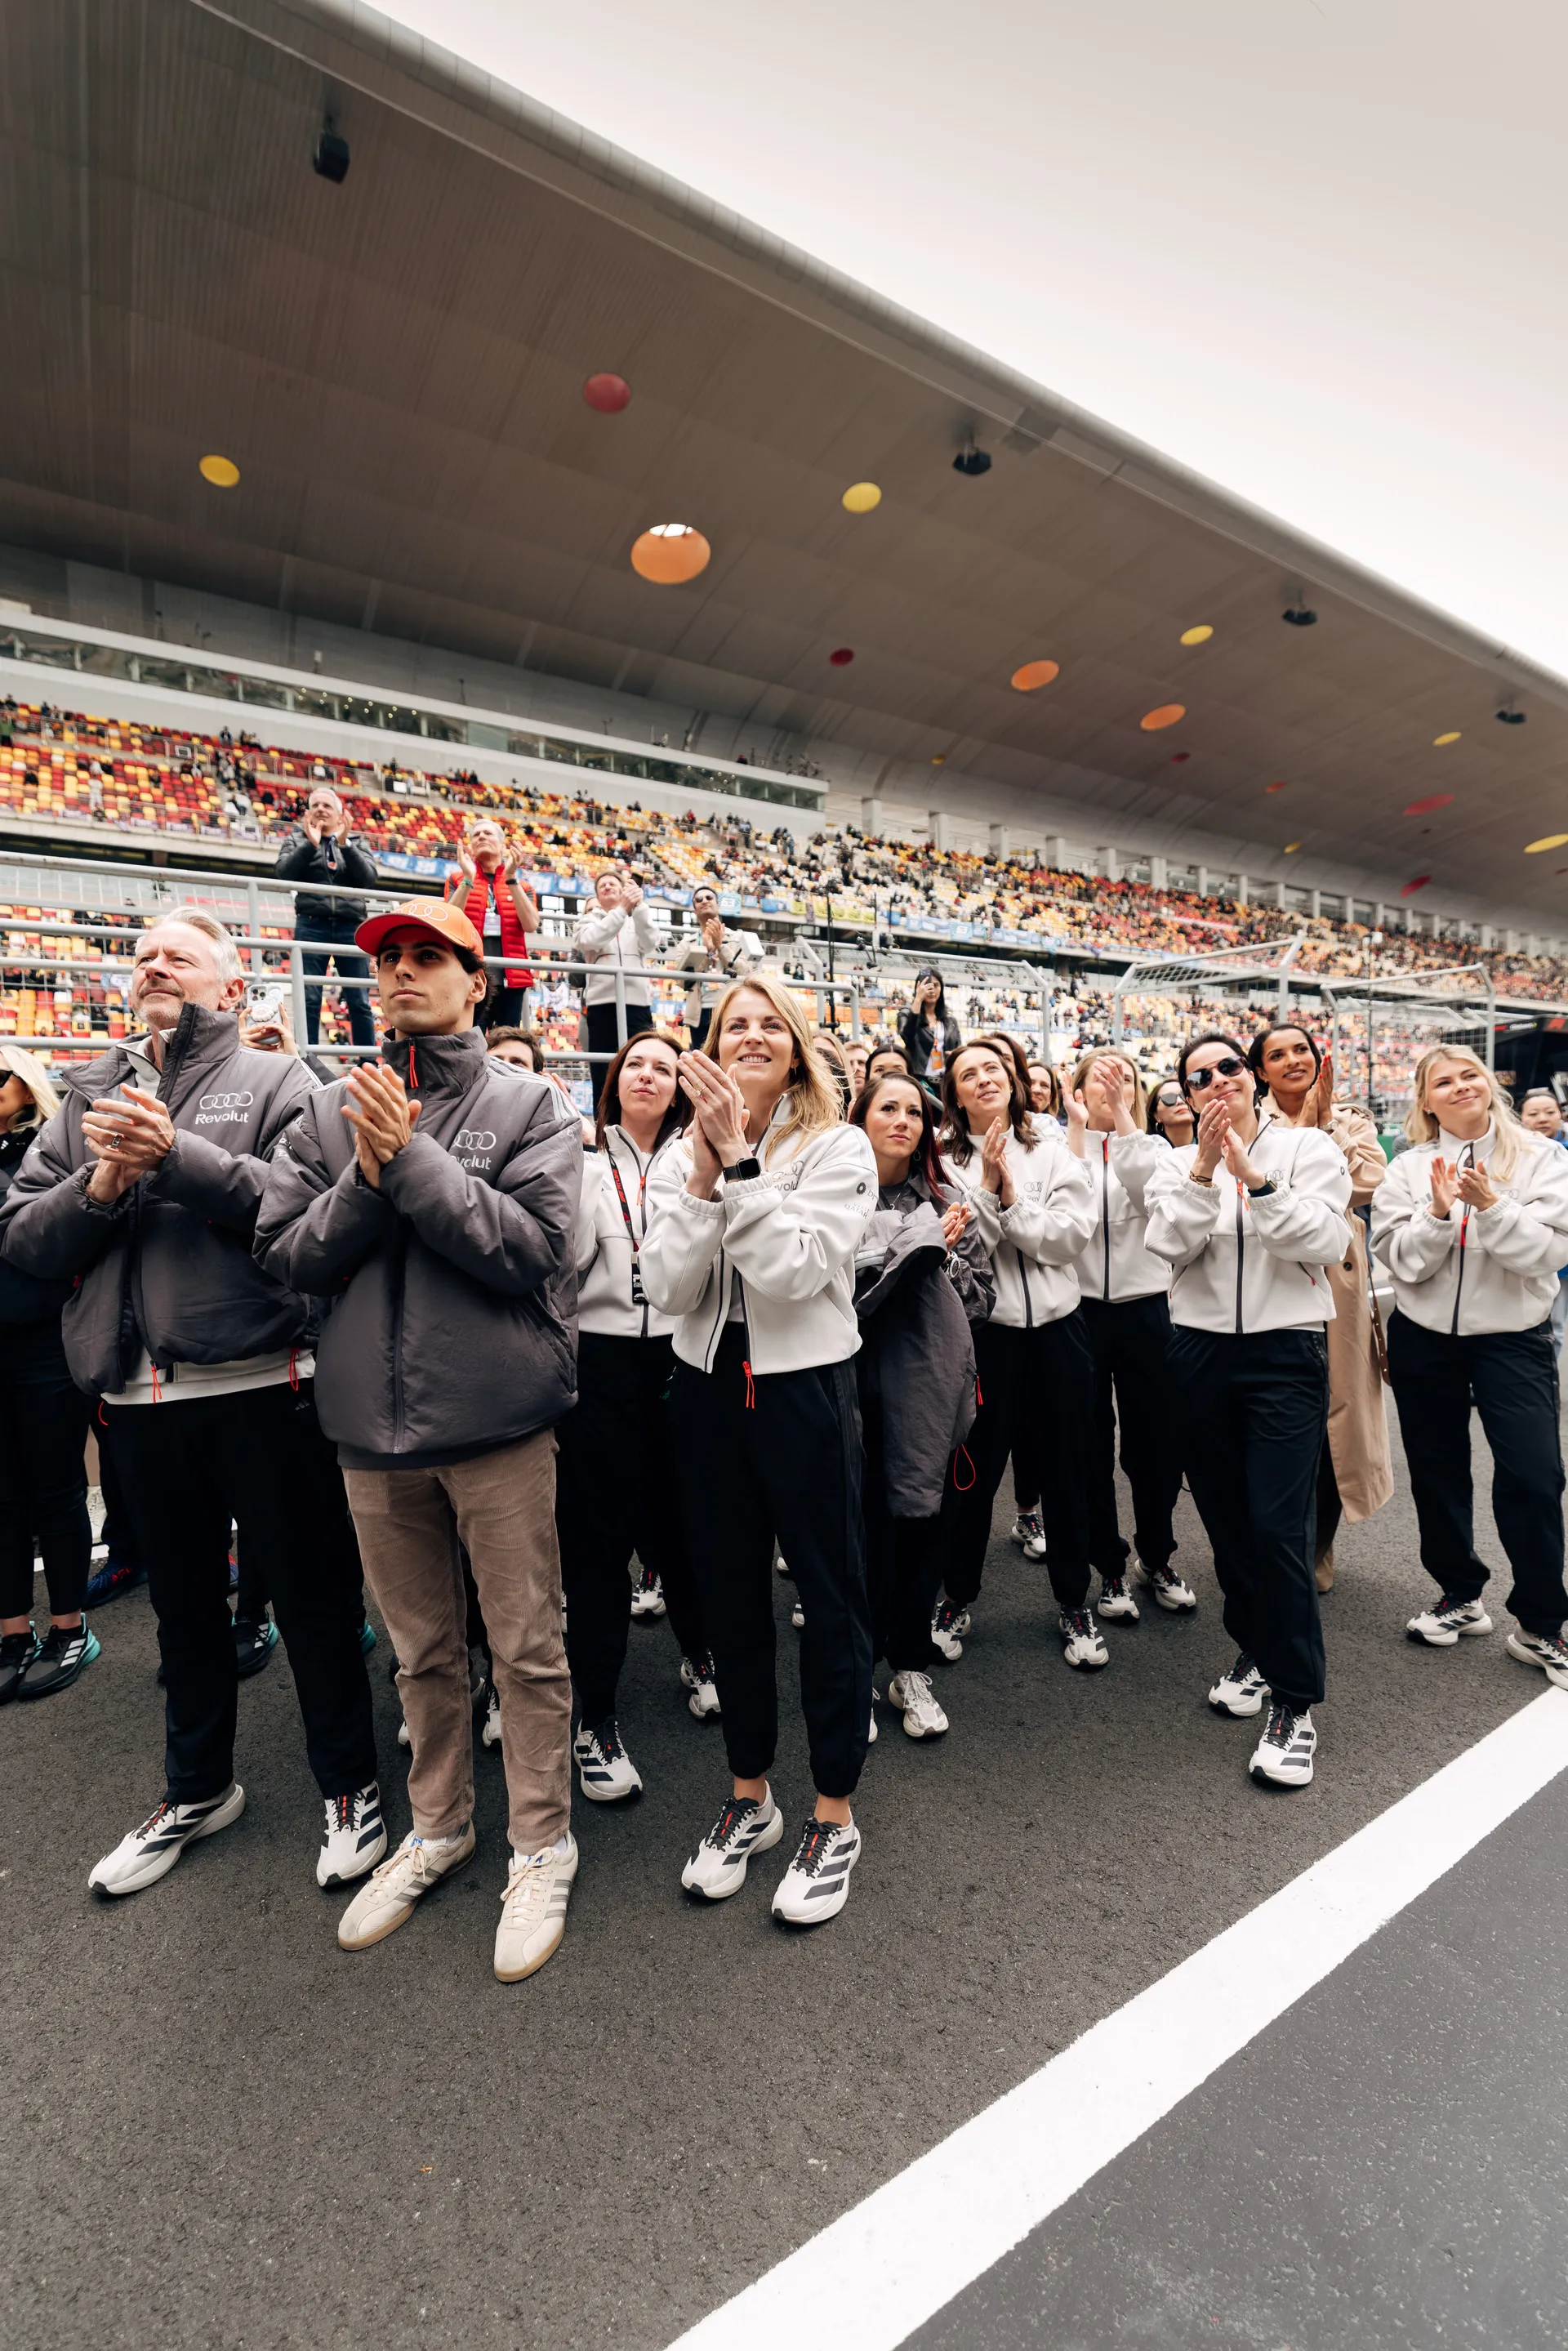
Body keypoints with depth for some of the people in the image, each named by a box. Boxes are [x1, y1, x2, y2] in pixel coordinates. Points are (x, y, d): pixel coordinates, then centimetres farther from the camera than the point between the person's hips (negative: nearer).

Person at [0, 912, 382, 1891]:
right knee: (184, 1603, 21)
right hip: (140, 1396, 5)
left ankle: (351, 1787, 28)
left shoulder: (277, 1081, -1)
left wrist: (177, 1155, -20)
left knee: (313, 1596, 7)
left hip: (261, 1384, -5)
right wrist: (101, 1184, -9)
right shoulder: (91, 1096, 14)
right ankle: (199, 1789, 42)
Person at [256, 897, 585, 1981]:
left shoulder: (528, 1105, -5)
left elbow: (532, 1250, -17)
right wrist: (365, 1179, -13)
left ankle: (542, 1845, 32)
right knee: (423, 1649, 21)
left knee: (527, 1648, 8)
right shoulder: (330, 1112, 7)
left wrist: (412, 1158, -19)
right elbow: (286, 1255, 2)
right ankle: (439, 1828, 44)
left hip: (498, 1420, -4)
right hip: (375, 1427, 4)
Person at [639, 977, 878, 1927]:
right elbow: (668, 1286, -7)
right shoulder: (682, 1155, 5)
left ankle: (835, 1812, 29)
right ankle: (750, 1797, 37)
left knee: (833, 1596, 8)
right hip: (711, 1387, 4)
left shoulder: (838, 1148, -5)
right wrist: (706, 1176, -16)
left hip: (806, 1387, -3)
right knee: (731, 1597, 16)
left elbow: (795, 1269, -19)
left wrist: (740, 1162, -20)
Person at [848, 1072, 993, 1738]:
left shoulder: (944, 1204, 12)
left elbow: (981, 1292, 11)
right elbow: (836, 1288, -14)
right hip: (858, 1381, -3)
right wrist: (915, 1248, -11)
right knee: (865, 1522, 5)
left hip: (927, 1384, 3)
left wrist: (941, 1257, -5)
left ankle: (911, 1670, 28)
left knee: (922, 1519, 8)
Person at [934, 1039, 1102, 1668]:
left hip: (1055, 1326, 2)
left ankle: (1073, 1603, 32)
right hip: (982, 1329, -1)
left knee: (1063, 1468, 12)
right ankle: (958, 1597, 31)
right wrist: (988, 1186, -17)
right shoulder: (947, 1161, -1)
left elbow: (1072, 1237, -7)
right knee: (975, 1467, 10)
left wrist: (1011, 1196, -13)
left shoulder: (1054, 1150, 3)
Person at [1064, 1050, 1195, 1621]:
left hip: (1144, 1309, 1)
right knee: (1091, 1446, 8)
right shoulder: (1063, 1146, 2)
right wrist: (1078, 1125, -17)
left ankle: (1155, 1557, 32)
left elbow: (1148, 1188, -17)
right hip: (1081, 1310, -1)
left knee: (1155, 1442, 9)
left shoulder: (1151, 1147, 7)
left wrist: (1120, 1114, -21)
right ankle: (1109, 1566, 25)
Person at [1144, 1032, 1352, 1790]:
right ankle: (1254, 1648, 36)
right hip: (1201, 1352, 3)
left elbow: (1324, 1241, -12)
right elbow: (1170, 1245, -9)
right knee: (1224, 1518, 13)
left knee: (1278, 1526, -8)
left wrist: (1254, 1178, -21)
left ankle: (1295, 1702, 8)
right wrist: (1203, 1172, -19)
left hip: (1286, 1352, -3)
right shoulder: (1176, 1165, 7)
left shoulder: (1309, 1148, 1)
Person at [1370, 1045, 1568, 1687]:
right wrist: (1438, 1213, -22)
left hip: (1514, 1338, -1)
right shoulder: (1409, 1167, 0)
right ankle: (1460, 1596, 32)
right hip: (1424, 1340, 2)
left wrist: (1489, 1206, -25)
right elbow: (1398, 1260, -7)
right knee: (1437, 1472, 11)